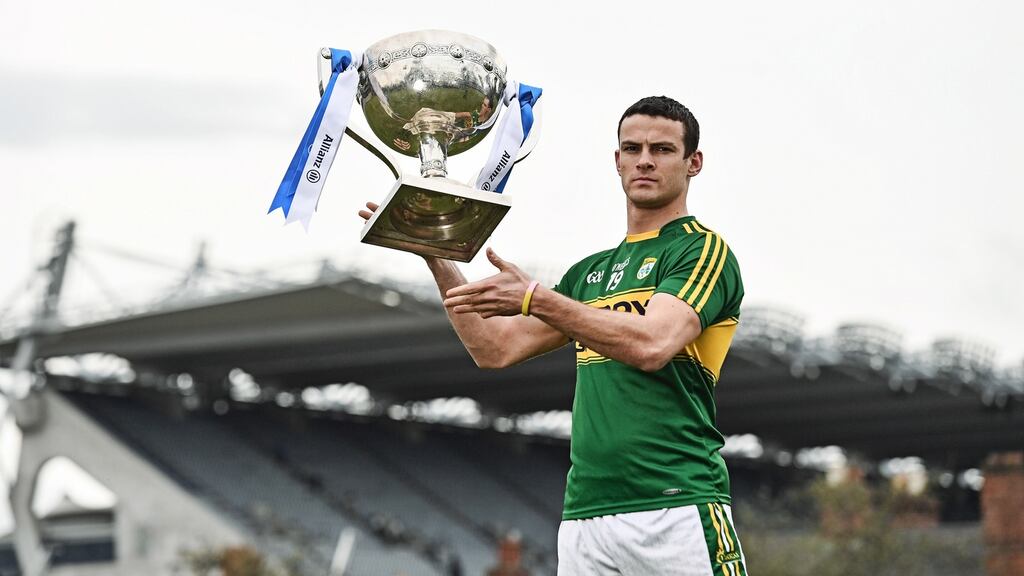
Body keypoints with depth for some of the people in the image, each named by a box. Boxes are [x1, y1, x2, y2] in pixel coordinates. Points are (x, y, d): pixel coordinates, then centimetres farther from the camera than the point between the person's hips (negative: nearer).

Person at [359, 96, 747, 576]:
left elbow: (651, 345, -16)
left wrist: (535, 299, -19)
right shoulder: (591, 272, 23)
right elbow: (495, 348, 20)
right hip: (584, 516, 6)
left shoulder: (703, 249, 1)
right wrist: (437, 257, 14)